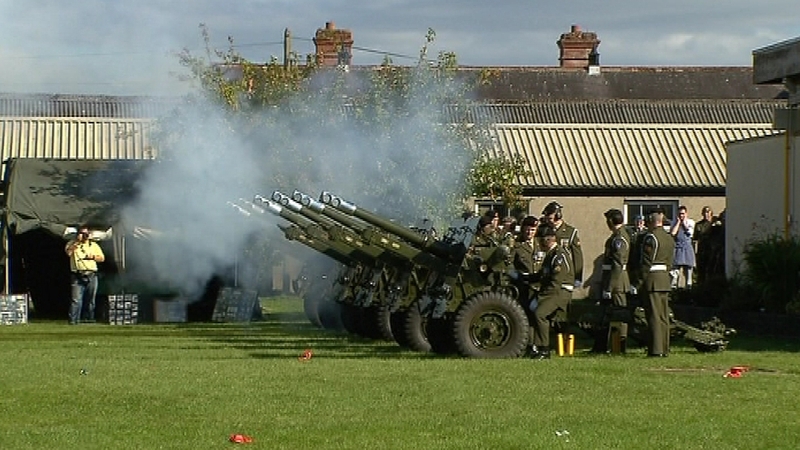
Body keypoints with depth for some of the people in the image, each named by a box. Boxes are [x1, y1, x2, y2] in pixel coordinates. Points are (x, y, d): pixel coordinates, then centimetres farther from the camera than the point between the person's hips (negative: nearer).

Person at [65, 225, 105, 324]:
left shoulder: (94, 245, 18)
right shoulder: (72, 244, 11)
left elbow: (102, 258, 17)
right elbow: (68, 252, -10)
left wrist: (93, 257, -2)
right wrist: (77, 241, -10)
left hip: (91, 276, 3)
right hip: (78, 276, -3)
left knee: (90, 300, 5)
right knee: (76, 300, -14)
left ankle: (89, 319, 13)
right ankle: (73, 320, -17)